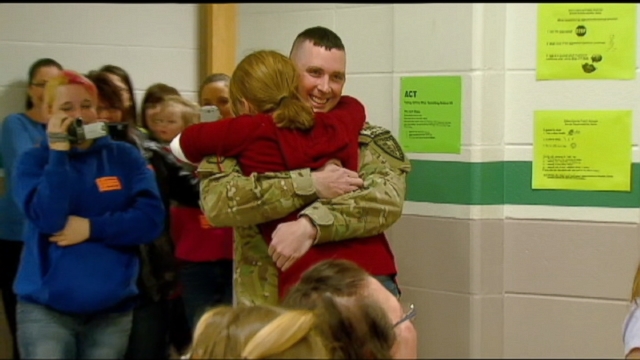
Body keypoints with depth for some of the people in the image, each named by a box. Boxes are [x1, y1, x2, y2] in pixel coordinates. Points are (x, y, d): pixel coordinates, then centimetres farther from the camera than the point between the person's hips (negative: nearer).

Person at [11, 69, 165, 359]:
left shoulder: (125, 157, 4)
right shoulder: (34, 160, 1)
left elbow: (151, 220, -6)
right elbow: (48, 218, -16)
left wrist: (92, 228, -14)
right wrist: (58, 153, -15)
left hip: (113, 308, 2)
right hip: (45, 308, -2)